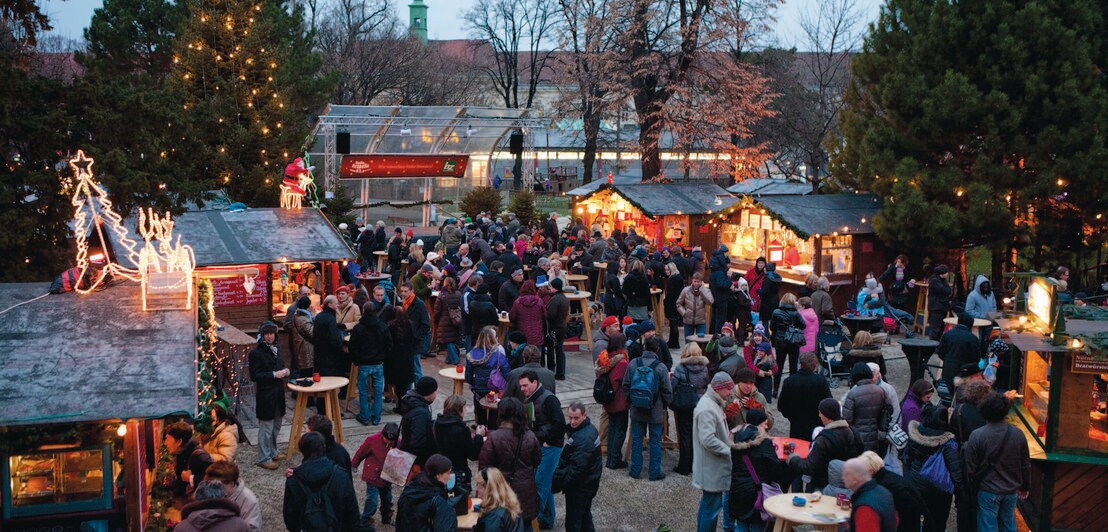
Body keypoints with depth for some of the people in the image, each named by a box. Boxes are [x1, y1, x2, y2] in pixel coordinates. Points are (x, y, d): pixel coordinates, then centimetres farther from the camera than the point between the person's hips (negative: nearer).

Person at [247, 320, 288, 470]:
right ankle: (264, 459, 8)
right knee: (266, 428, -1)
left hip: (278, 393, 8)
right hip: (265, 395, -8)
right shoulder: (256, 352, -14)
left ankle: (272, 453, 31)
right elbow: (254, 376, -16)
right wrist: (274, 374, -21)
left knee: (276, 426, 17)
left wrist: (284, 371, 1)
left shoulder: (275, 349, 10)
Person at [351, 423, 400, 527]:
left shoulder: (398, 443, -11)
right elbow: (361, 453, -8)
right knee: (372, 500, -9)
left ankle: (386, 518, 40)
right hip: (373, 476, -5)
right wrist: (353, 465, 4)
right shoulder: (372, 440, -23)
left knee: (387, 499, 19)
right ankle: (364, 521, 8)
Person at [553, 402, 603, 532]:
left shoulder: (583, 439, -30)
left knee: (573, 521, 3)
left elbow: (577, 468, -30)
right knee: (585, 514, 25)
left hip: (580, 486, -10)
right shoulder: (589, 428, 2)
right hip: (589, 481, 10)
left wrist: (559, 481, -23)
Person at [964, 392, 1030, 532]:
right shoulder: (1018, 434, -6)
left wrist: (972, 487, 5)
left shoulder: (977, 436, -17)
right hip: (1011, 490, 4)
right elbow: (1026, 465, 5)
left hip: (988, 491, -3)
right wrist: (1025, 487, 19)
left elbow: (970, 468, -11)